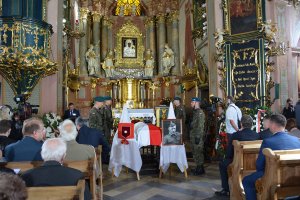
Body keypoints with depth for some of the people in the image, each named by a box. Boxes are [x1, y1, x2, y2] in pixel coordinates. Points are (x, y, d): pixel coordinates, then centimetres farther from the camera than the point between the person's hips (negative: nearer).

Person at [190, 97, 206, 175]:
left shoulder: (200, 112, -14)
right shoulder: (194, 112, 15)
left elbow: (200, 126, -20)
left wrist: (198, 137, -23)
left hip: (197, 136, -10)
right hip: (193, 135, 10)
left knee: (198, 152, -3)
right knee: (195, 152, 14)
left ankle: (200, 169, 6)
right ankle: (198, 167, 24)